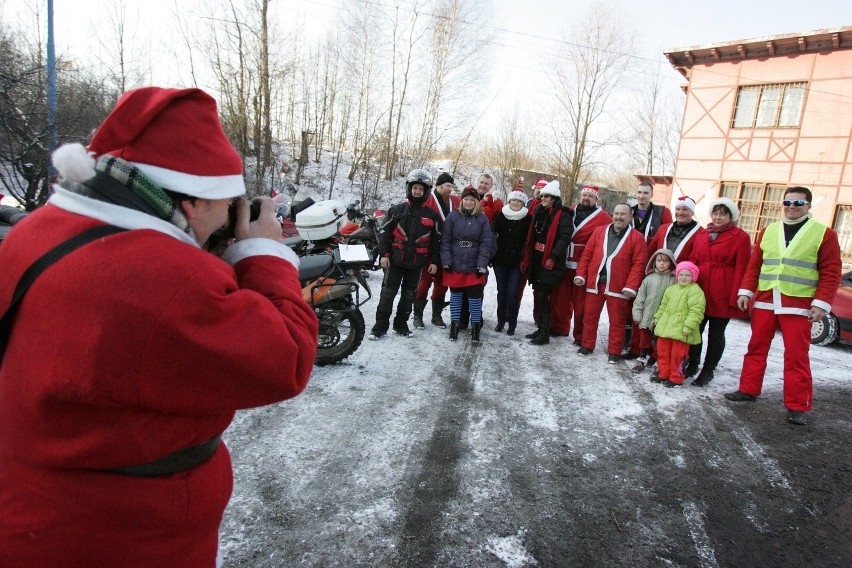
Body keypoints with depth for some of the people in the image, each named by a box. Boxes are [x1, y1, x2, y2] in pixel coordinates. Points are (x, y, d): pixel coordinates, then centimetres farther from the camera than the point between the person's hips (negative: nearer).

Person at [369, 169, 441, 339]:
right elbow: (385, 232, 1)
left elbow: (436, 240, 6)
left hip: (417, 263, 2)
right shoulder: (397, 210, 2)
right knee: (388, 293, -1)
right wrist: (384, 254, -7)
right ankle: (381, 325, 6)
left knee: (409, 295, 10)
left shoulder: (432, 215, 5)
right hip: (395, 260, -1)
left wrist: (434, 261, 1)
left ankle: (401, 324, 23)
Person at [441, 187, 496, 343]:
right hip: (455, 265, 1)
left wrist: (482, 264, -10)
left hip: (474, 266, 0)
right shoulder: (453, 216, 0)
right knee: (455, 295, 11)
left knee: (475, 297, 2)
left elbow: (486, 243, -3)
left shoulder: (482, 218, 0)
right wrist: (446, 261, -7)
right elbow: (445, 240, -1)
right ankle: (454, 325, 23)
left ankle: (475, 327, 16)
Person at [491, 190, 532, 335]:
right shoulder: (501, 216, 3)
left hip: (516, 262, -2)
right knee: (501, 291, 9)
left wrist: (524, 259, -9)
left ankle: (512, 324, 9)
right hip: (500, 260, 2)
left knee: (512, 293, -5)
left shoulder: (527, 219, -2)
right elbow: (493, 235, 6)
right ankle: (500, 321, 23)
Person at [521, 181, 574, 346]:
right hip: (536, 261, 7)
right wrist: (526, 258, 15)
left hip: (550, 264, -7)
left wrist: (553, 257, -23)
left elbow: (565, 238, -16)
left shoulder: (563, 216, -7)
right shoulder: (539, 213, 16)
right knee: (538, 295, 11)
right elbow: (530, 237, 19)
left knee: (542, 296, -9)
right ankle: (541, 328, 22)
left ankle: (544, 334, -2)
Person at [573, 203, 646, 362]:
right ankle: (587, 346, 25)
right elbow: (587, 254, 7)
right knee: (589, 316, 11)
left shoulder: (637, 237, -2)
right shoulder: (599, 231, 7)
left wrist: (631, 286, -14)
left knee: (617, 321, 6)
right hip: (595, 283, 3)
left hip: (618, 287, -3)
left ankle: (614, 352, 18)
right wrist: (581, 274, 0)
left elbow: (638, 264, -7)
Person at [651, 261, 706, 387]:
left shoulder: (695, 291, -10)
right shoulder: (671, 289, 15)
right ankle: (664, 374, 26)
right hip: (665, 327, 7)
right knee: (662, 351, 13)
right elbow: (663, 306, 25)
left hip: (681, 330, -7)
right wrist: (657, 318, 22)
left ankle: (676, 379, 12)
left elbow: (696, 311, -17)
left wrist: (688, 326, -23)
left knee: (678, 355, -1)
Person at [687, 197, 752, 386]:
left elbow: (741, 269, -8)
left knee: (716, 334, 7)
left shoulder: (740, 237, -3)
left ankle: (708, 371, 18)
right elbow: (693, 263, 14)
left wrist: (735, 296, -14)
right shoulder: (703, 236, 14)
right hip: (699, 291, 5)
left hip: (722, 294, -5)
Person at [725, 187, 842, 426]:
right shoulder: (768, 231, 11)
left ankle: (797, 406, 7)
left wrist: (821, 303, -11)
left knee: (796, 356, -1)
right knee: (756, 348, 10)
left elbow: (831, 273, -3)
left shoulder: (824, 234, 1)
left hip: (798, 305, -4)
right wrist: (746, 291, 3)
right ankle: (748, 390, 22)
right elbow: (754, 265, 12)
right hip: (764, 301, 4)